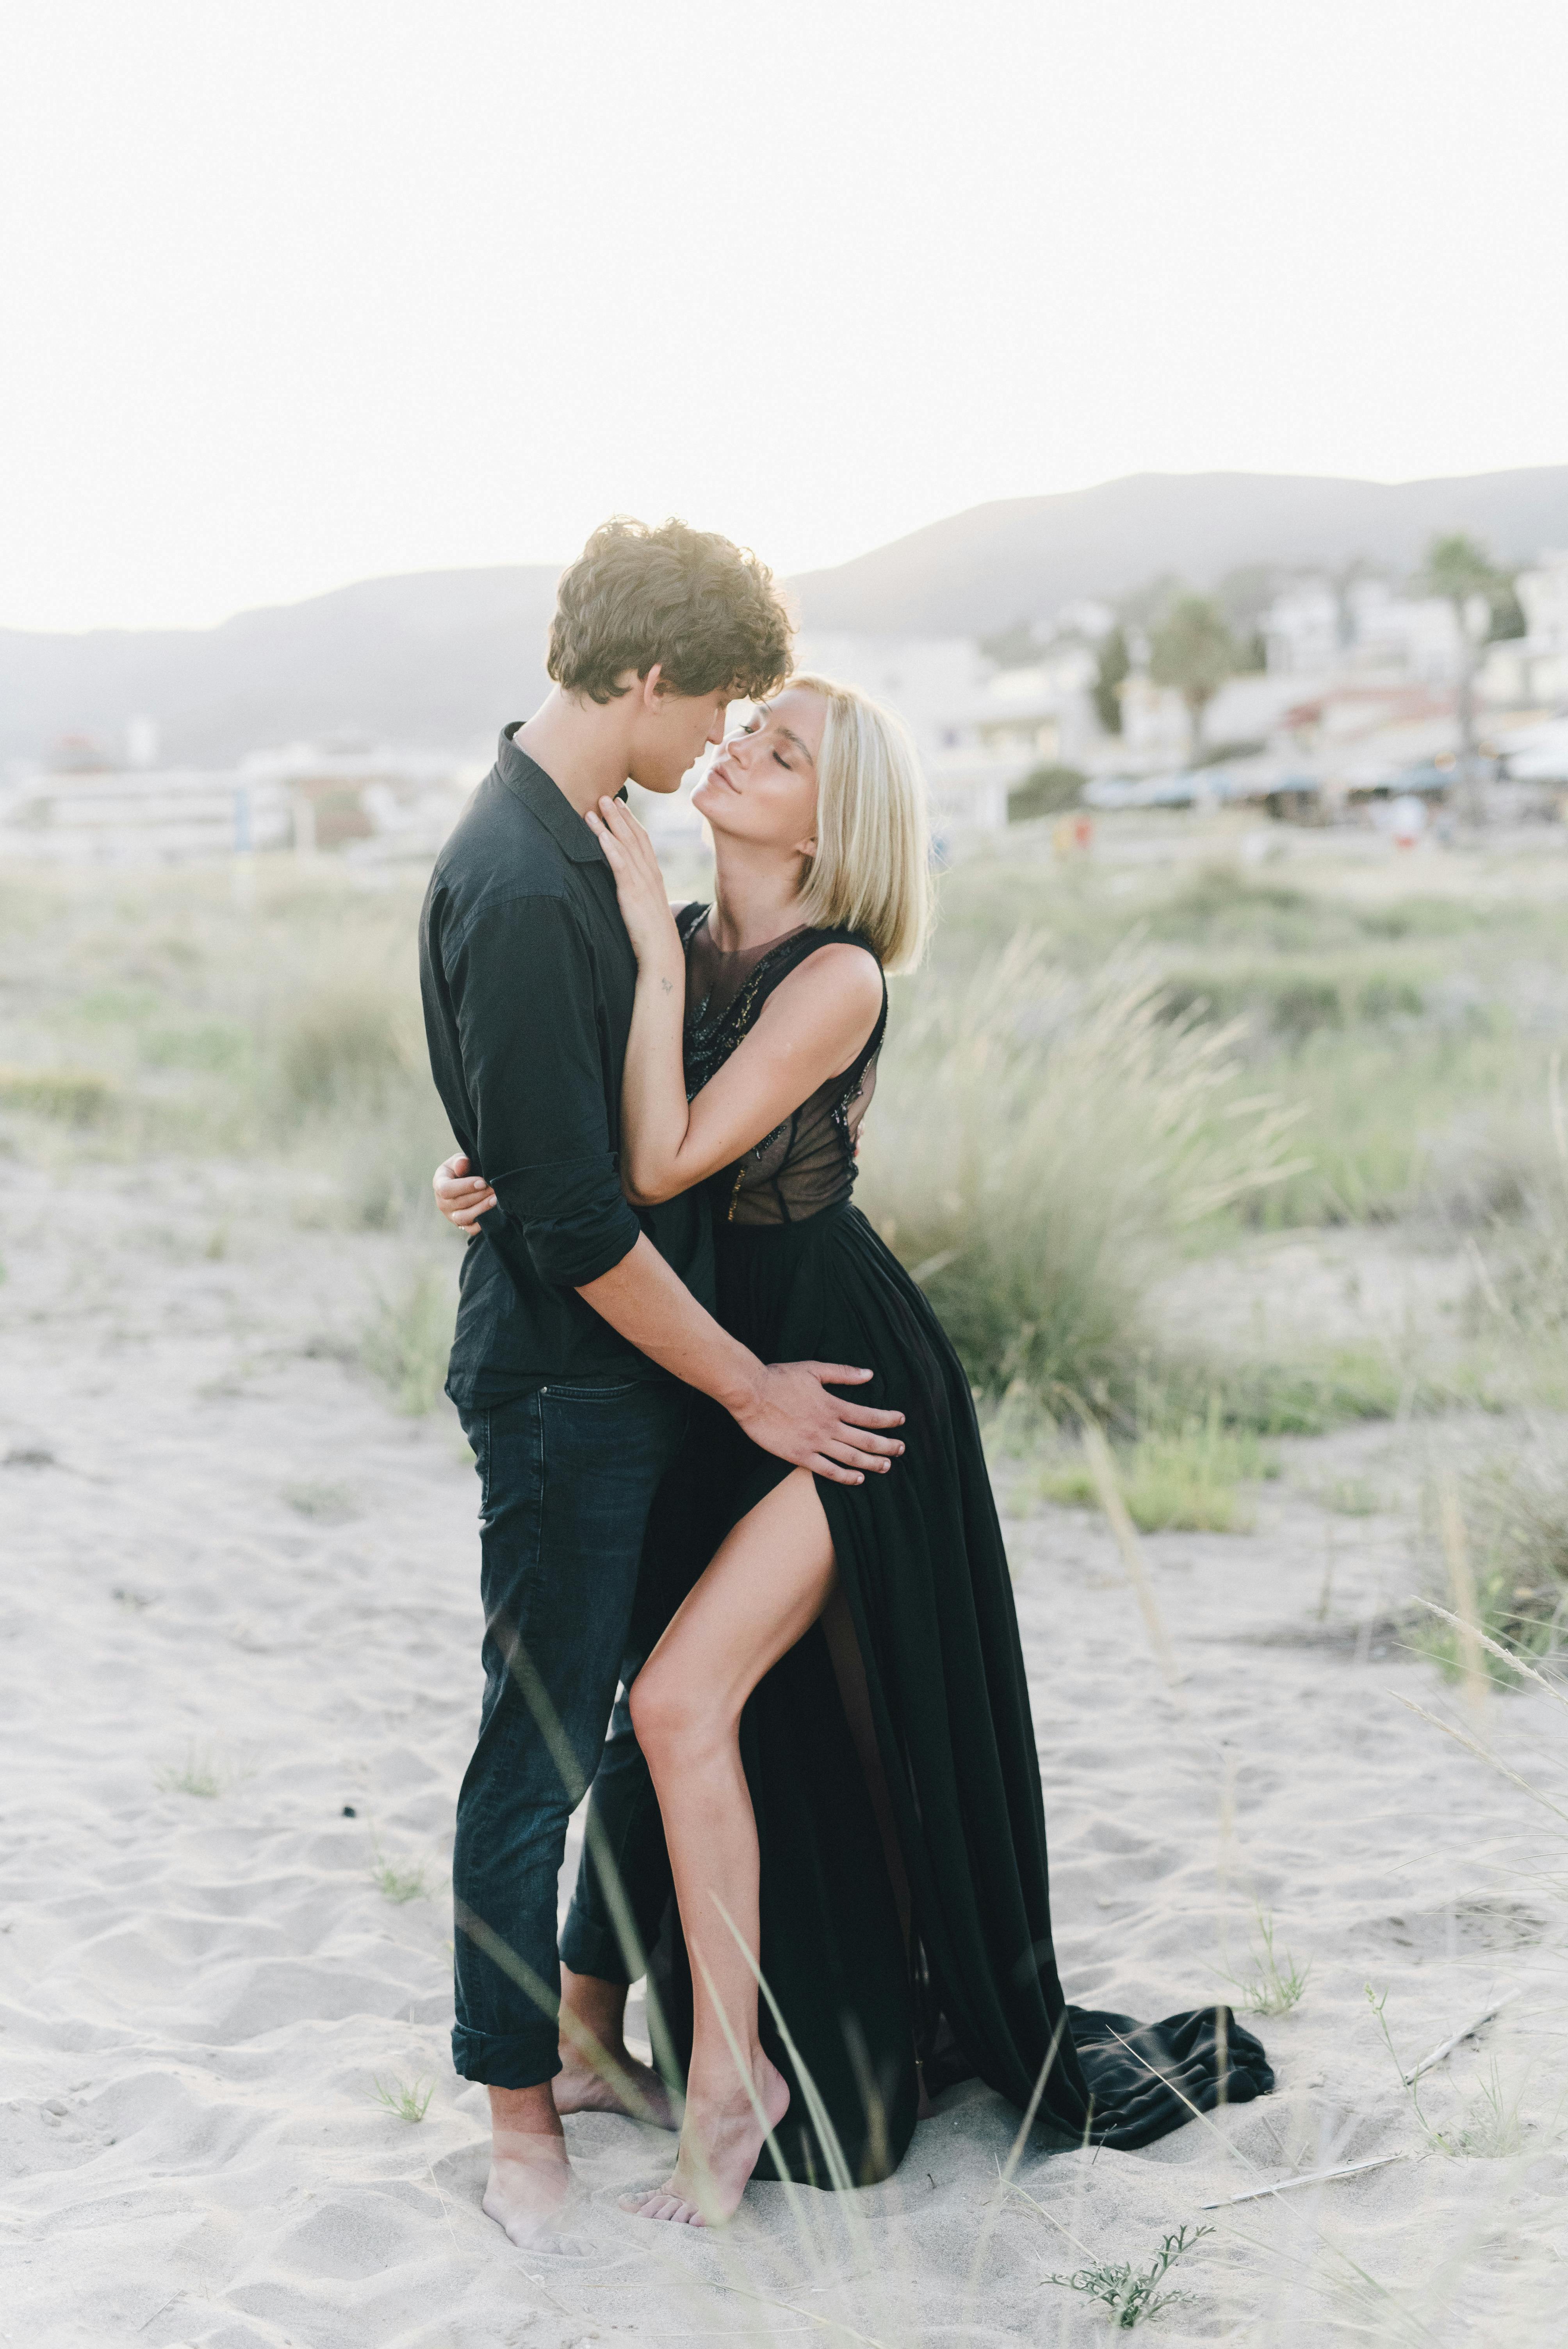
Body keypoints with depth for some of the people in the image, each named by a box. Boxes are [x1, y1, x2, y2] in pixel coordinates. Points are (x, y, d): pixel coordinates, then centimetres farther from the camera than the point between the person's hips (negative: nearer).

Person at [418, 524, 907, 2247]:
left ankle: (592, 2027, 33)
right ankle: (521, 2120, 18)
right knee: (540, 1750, 3)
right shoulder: (518, 889, -23)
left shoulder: (576, 844, 9)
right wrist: (749, 1388, -13)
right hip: (565, 1388, -9)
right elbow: (575, 1220, -22)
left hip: (651, 1360, 9)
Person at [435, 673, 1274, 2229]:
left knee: (682, 1697, -16)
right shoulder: (678, 942, 4)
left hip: (839, 1375, -7)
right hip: (728, 1359, 8)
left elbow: (663, 1163, -24)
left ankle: (730, 2074, -1)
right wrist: (495, 1180, -10)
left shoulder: (837, 977, -18)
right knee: (813, 1726, 15)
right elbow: (606, 1149, 10)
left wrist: (656, 945, -22)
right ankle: (901, 2038, 34)